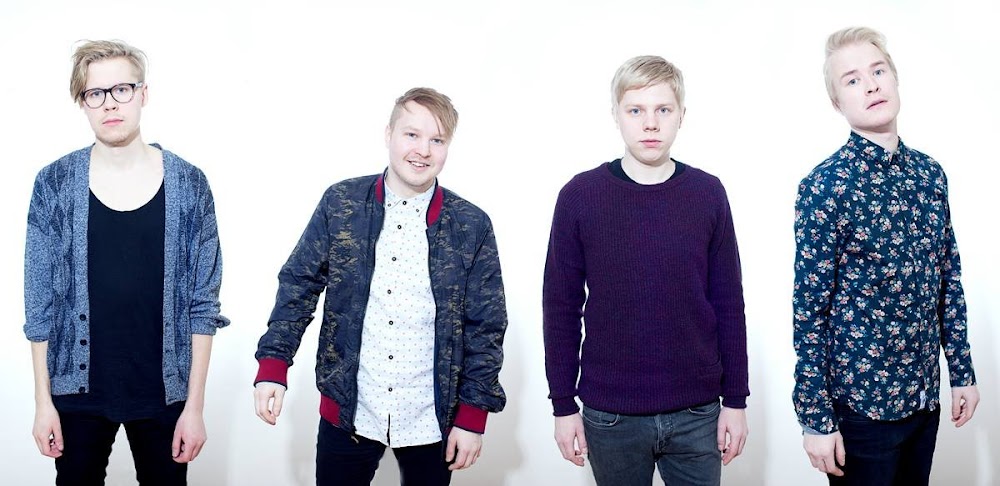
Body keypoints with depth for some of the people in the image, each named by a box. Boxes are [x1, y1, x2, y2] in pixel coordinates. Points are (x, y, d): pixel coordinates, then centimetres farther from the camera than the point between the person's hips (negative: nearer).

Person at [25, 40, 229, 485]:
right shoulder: (54, 184, -2)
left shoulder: (188, 184, -3)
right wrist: (43, 401, 0)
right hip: (78, 391, 0)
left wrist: (195, 405, -3)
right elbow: (40, 299, 2)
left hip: (164, 392, 0)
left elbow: (203, 300, -1)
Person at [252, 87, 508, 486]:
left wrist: (473, 415, -3)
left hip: (432, 420, 0)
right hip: (347, 410, 1)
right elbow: (298, 284, 3)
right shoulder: (342, 203, -2)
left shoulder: (471, 226, -4)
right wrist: (273, 364, -7)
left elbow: (486, 328, -1)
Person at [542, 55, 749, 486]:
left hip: (697, 413, 1)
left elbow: (728, 303, 3)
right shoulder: (580, 196, -5)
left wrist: (735, 400, 2)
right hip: (610, 415, -1)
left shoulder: (708, 193, -1)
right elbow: (561, 307, -1)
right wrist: (563, 404, -1)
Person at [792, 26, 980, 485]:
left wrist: (962, 371, 12)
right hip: (861, 399, -6)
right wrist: (815, 417, -14)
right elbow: (810, 311, -14)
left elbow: (949, 281, 12)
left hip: (924, 395, 6)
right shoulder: (824, 186, -14)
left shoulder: (930, 173, 4)